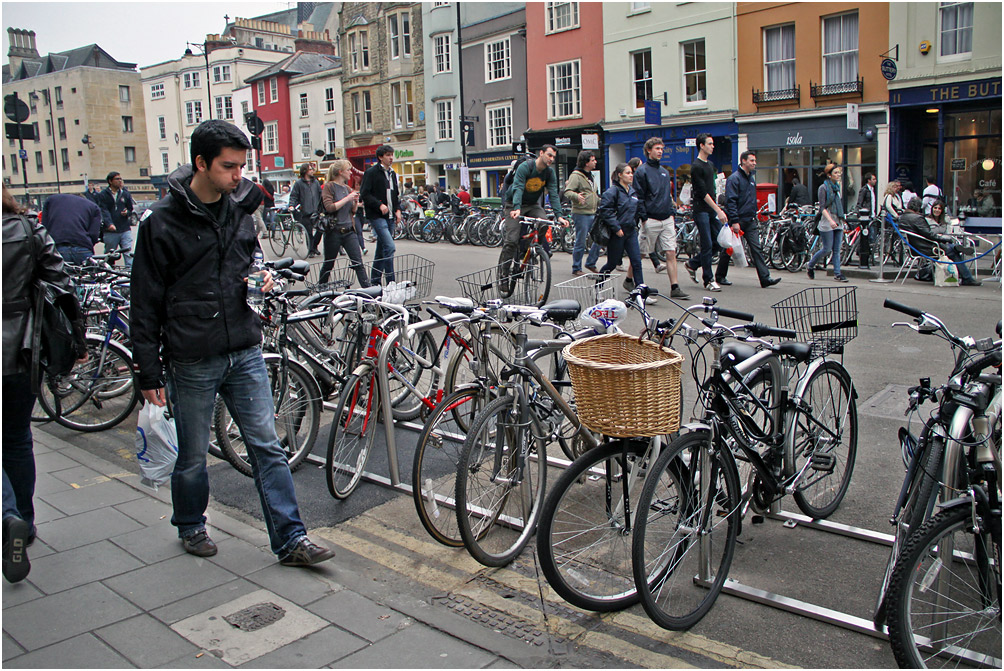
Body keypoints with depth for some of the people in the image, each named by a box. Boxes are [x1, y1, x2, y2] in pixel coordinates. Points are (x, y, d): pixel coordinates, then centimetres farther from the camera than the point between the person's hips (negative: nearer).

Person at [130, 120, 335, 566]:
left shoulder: (241, 207, 5)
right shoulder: (163, 221, -9)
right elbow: (146, 303, -7)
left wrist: (263, 276, 0)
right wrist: (149, 373, -7)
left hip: (245, 352, 4)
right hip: (192, 361, -3)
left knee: (268, 447, 3)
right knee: (193, 456, 12)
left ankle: (290, 540, 10)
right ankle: (191, 527, 37)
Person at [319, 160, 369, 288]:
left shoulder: (348, 189, 12)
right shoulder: (329, 186, -5)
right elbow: (329, 207, -18)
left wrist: (356, 202, -1)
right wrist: (347, 198, -17)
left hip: (349, 231, 5)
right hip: (334, 231, -5)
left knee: (358, 263, -3)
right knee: (328, 264, 8)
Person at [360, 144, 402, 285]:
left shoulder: (392, 173, 18)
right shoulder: (371, 172, -6)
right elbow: (364, 194, -11)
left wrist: (398, 210, 10)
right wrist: (379, 205, -19)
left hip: (390, 216, 8)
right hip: (377, 216, -8)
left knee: (382, 249, 11)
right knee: (389, 247, -18)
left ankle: (375, 281, 19)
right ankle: (391, 282, -15)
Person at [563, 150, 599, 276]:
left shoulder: (589, 176, 19)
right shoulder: (576, 176, -10)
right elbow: (567, 192, -21)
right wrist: (576, 196, -39)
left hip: (592, 213, 9)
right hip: (581, 214, -9)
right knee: (580, 243, -4)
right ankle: (576, 269, 6)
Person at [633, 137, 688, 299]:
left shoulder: (664, 172, 17)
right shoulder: (642, 171, -5)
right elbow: (639, 197, -8)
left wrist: (672, 214, 15)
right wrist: (644, 218, -13)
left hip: (667, 219, 6)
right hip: (650, 220, -6)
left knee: (671, 253, -1)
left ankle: (675, 287, -2)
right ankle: (629, 280, 19)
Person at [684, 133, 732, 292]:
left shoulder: (710, 164, 17)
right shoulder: (696, 166, -11)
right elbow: (703, 192, -16)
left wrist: (718, 209, 18)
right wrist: (718, 210, -17)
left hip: (712, 210, 8)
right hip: (701, 210, -8)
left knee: (719, 242, 5)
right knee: (707, 245, -6)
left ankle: (692, 264, 21)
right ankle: (708, 280, 2)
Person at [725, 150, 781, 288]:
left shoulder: (751, 179, 16)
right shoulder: (734, 178, -10)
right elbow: (730, 201, -18)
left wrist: (755, 217, 20)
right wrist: (734, 221, -23)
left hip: (750, 221, 7)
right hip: (737, 221, -7)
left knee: (757, 249, -2)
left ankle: (765, 278, -7)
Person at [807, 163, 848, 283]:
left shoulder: (837, 187, 15)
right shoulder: (823, 187, -6)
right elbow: (822, 207, -14)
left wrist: (842, 219, 21)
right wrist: (830, 220, -25)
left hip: (838, 222, 6)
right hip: (827, 223, -6)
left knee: (837, 250, 2)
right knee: (827, 249, -6)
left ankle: (837, 273, 3)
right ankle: (810, 266, 14)